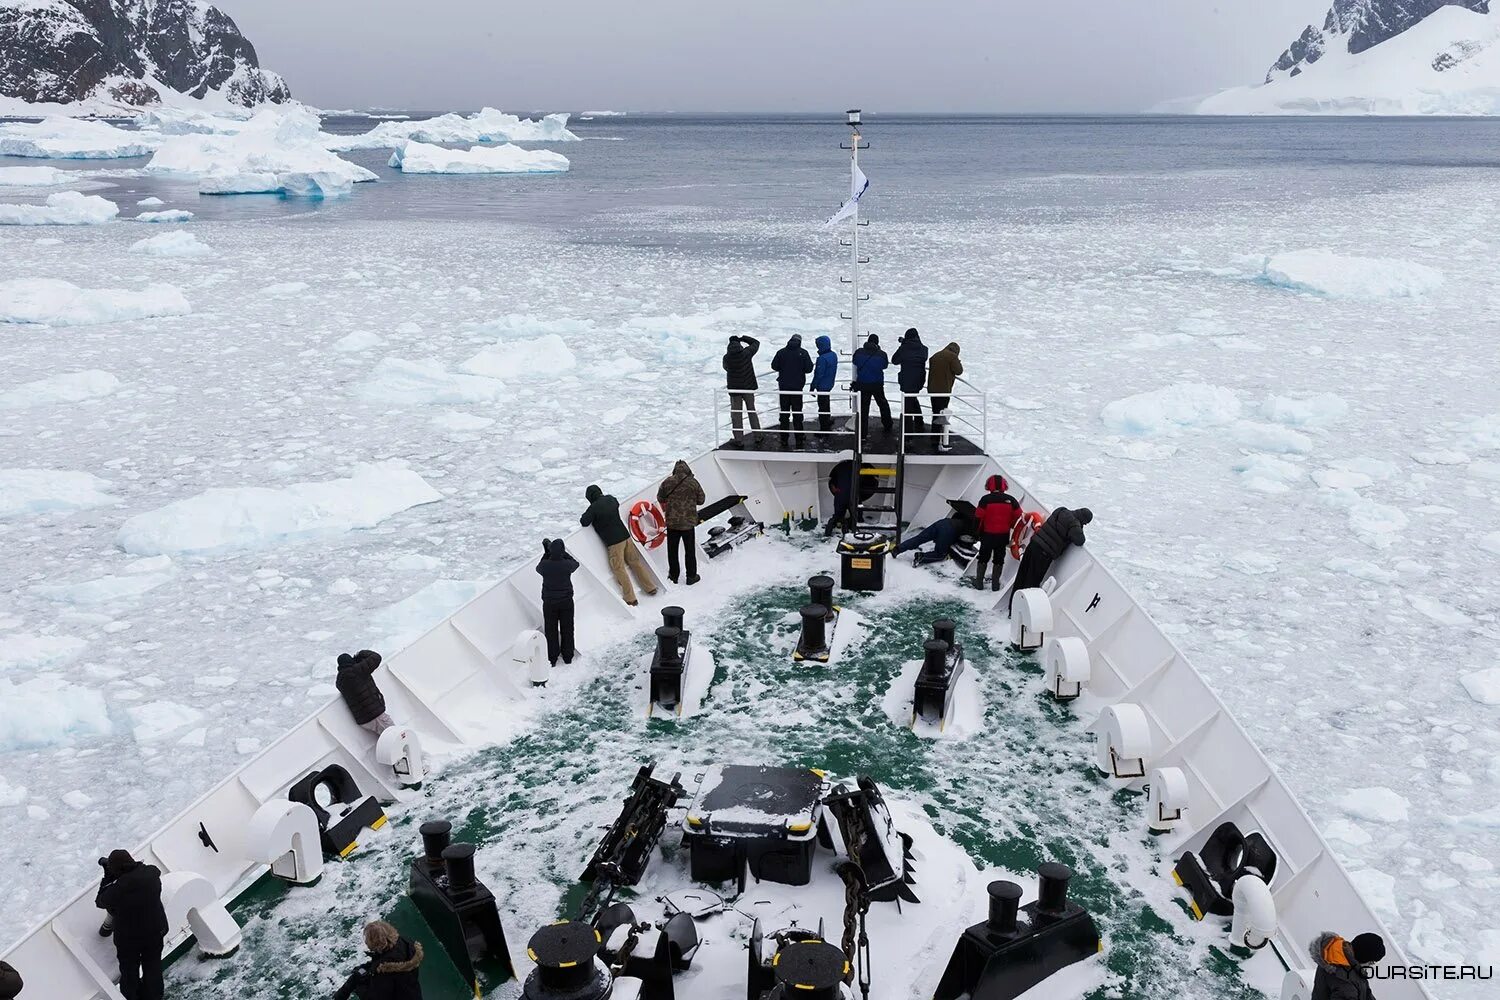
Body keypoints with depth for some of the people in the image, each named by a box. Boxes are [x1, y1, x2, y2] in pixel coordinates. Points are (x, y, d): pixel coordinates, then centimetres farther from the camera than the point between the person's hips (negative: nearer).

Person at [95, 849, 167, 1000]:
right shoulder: (152, 873, -24)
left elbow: (100, 902, -11)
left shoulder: (116, 890, -33)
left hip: (128, 938, -3)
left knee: (129, 971, 23)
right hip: (156, 931, 4)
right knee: (153, 966, 25)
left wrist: (107, 878, -5)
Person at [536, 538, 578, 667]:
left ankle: (552, 658, 18)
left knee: (551, 631, 13)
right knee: (567, 629, 16)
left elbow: (538, 568, 4)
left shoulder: (545, 565, -21)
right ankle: (567, 657, 26)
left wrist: (546, 553, 4)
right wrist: (563, 553, 4)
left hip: (549, 603, 0)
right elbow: (576, 563, 3)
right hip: (566, 601, 0)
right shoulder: (567, 565, -21)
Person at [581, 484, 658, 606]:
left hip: (613, 542, -7)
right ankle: (650, 588, 24)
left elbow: (584, 522, -13)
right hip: (625, 535, 7)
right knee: (635, 562, 17)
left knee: (619, 569, 0)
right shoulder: (610, 499, 7)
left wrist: (589, 515, 7)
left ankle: (630, 598, -1)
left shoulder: (594, 507, -14)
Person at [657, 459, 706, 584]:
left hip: (672, 521, 1)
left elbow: (660, 498, 5)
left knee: (672, 550, 16)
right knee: (690, 550, 12)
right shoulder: (693, 482, -11)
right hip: (689, 521, -1)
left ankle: (673, 575, 25)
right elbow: (701, 500, -2)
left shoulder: (668, 482, -8)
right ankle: (691, 576, 19)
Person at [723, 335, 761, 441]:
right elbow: (756, 343, 5)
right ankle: (757, 436, 22)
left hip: (734, 389, -1)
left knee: (736, 415, 8)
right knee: (752, 412, 17)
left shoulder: (727, 357, -12)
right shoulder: (746, 353, -12)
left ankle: (738, 439, 9)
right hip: (748, 387, 1)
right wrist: (742, 338, 4)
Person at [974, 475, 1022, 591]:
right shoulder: (1011, 500, -5)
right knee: (999, 559, 13)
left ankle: (979, 582, 17)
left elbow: (979, 515, -15)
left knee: (983, 558, 13)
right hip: (1003, 534, 2)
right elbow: (1018, 515, -1)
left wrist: (980, 529, 1)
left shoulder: (985, 499, -14)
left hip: (987, 534, -2)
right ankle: (995, 583, 17)